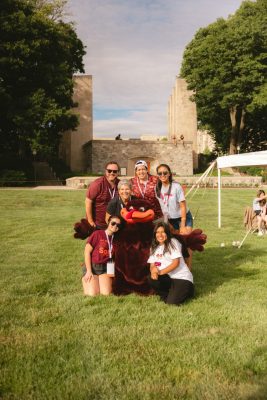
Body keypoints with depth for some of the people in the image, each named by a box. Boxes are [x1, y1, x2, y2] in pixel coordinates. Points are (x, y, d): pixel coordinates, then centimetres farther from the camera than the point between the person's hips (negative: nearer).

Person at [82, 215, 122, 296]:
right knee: (93, 294, -16)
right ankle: (85, 279, 13)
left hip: (105, 268, 4)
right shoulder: (97, 234, -11)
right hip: (92, 266, -3)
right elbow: (87, 252, -9)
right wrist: (89, 271, -12)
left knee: (106, 293, -15)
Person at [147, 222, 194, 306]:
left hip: (182, 277, -5)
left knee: (172, 302, -22)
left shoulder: (173, 242, -5)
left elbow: (176, 262, -14)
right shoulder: (154, 247, 12)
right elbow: (152, 265, 5)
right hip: (168, 278, 5)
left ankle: (185, 291, 10)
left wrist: (161, 272, -23)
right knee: (152, 279, -25)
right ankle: (170, 293, 2)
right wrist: (153, 270, -20)